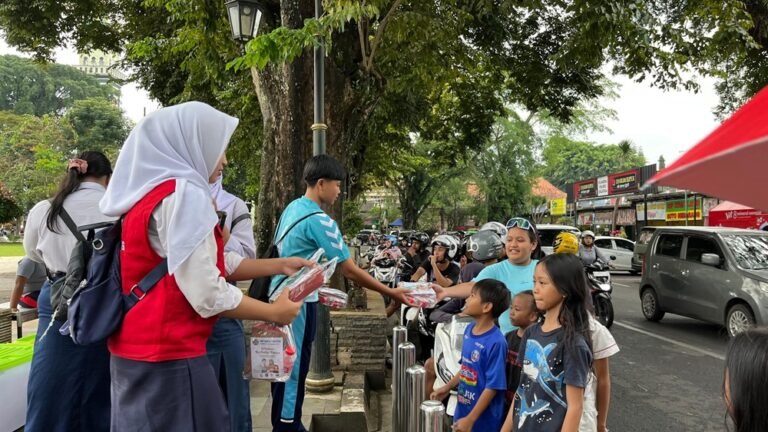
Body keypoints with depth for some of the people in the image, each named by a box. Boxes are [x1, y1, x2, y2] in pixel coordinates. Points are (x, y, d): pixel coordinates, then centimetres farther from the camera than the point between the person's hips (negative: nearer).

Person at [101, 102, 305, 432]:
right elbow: (207, 295, -23)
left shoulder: (151, 190, 12)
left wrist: (280, 266, 14)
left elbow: (221, 264, 14)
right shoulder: (184, 193, -18)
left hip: (137, 350, 10)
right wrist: (273, 312, -10)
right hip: (167, 357, -10)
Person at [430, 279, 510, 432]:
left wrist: (470, 420, -19)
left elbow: (492, 387, -22)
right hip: (463, 409, 7)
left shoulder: (495, 342, -24)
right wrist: (447, 387, 16)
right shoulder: (469, 330, 0)